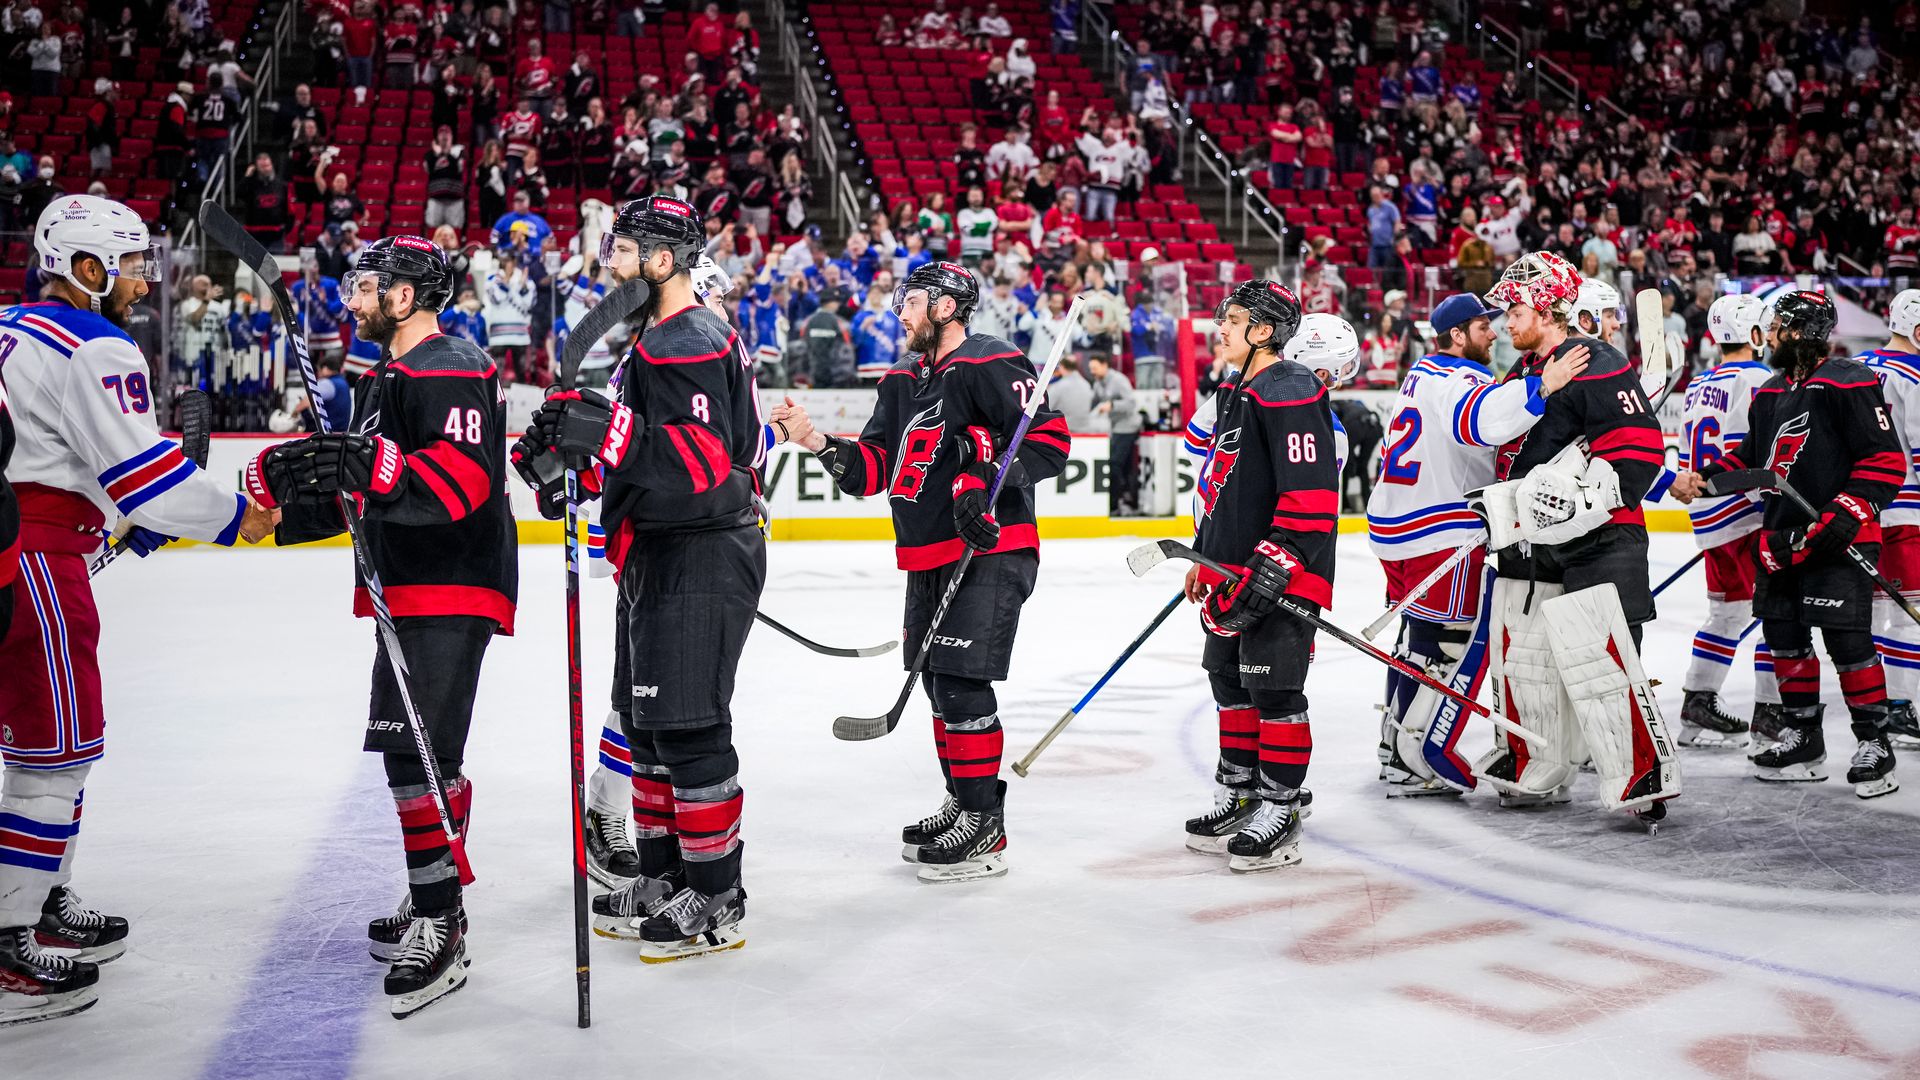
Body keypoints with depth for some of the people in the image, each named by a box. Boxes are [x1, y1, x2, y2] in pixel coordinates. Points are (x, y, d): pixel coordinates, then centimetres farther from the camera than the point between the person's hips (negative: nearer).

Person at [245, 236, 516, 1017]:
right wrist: (289, 478, 12)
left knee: (421, 749, -15)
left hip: (455, 590, -11)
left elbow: (464, 476, -28)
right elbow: (361, 483, 26)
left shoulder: (454, 370, -14)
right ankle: (433, 902, 29)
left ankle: (440, 930, -11)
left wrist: (365, 464, -34)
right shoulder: (384, 379, 20)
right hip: (405, 592, 11)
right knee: (402, 743, 17)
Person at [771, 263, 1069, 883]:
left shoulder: (990, 365, -11)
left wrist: (984, 476, -27)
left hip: (991, 552, -9)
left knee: (962, 681, -12)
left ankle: (985, 831, -4)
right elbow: (871, 470, 13)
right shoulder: (904, 382, 16)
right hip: (930, 558, 9)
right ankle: (962, 804, 30)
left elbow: (1050, 440, -17)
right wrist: (814, 440, -1)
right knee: (939, 682, 15)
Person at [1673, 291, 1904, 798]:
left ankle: (1874, 742, 4)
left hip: (1839, 538, -8)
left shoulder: (1848, 382, -11)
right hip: (1782, 537, 9)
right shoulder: (1770, 392, 15)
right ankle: (1802, 737, 23)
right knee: (1784, 635, 11)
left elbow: (1886, 458, -15)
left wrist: (1849, 513, -22)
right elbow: (1751, 455, 25)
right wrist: (1703, 477, 11)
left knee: (1847, 639, -9)